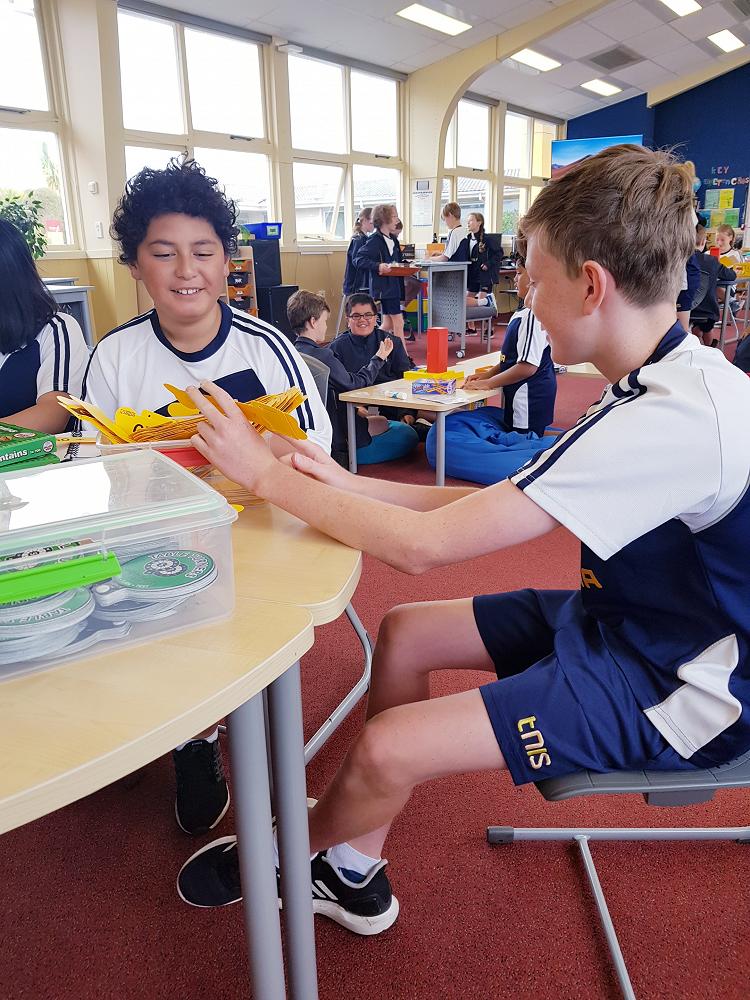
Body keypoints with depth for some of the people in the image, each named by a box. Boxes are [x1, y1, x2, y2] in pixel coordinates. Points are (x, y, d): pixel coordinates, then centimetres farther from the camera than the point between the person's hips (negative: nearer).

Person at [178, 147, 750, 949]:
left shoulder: (676, 416, -31)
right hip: (624, 615, 9)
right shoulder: (662, 384, 0)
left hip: (677, 688, -9)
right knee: (403, 632, 6)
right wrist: (350, 486, -5)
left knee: (387, 750, -15)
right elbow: (504, 504, 1)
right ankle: (351, 869, 19)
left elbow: (421, 544, -31)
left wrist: (267, 475, -18)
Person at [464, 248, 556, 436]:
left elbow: (528, 366, -24)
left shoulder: (534, 315, -21)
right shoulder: (527, 312, 12)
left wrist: (487, 383, -15)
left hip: (530, 398, -10)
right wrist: (488, 374, 10)